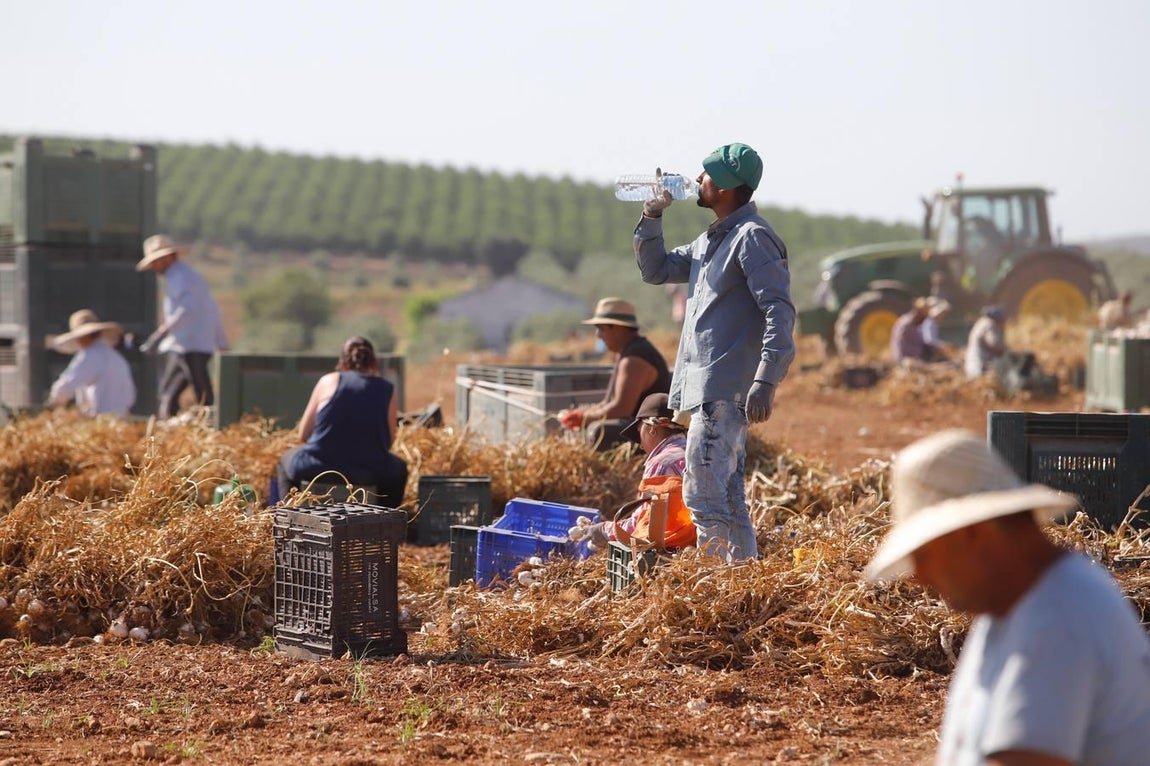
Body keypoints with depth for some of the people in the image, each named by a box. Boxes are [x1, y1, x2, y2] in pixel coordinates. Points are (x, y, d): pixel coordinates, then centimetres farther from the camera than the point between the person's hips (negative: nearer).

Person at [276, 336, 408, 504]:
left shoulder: (328, 381, 4)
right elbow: (388, 441, 7)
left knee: (287, 459, 34)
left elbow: (303, 434, 7)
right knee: (398, 469, 34)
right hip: (367, 474, 0)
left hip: (317, 467, 0)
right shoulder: (386, 390, 5)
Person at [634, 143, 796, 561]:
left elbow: (779, 312, -19)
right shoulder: (709, 240, 18)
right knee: (727, 495, 14)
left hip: (725, 390, -10)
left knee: (702, 493, -14)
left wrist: (766, 381, -27)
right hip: (708, 388, 10)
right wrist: (652, 217, 15)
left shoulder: (753, 237, -12)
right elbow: (656, 270, 29)